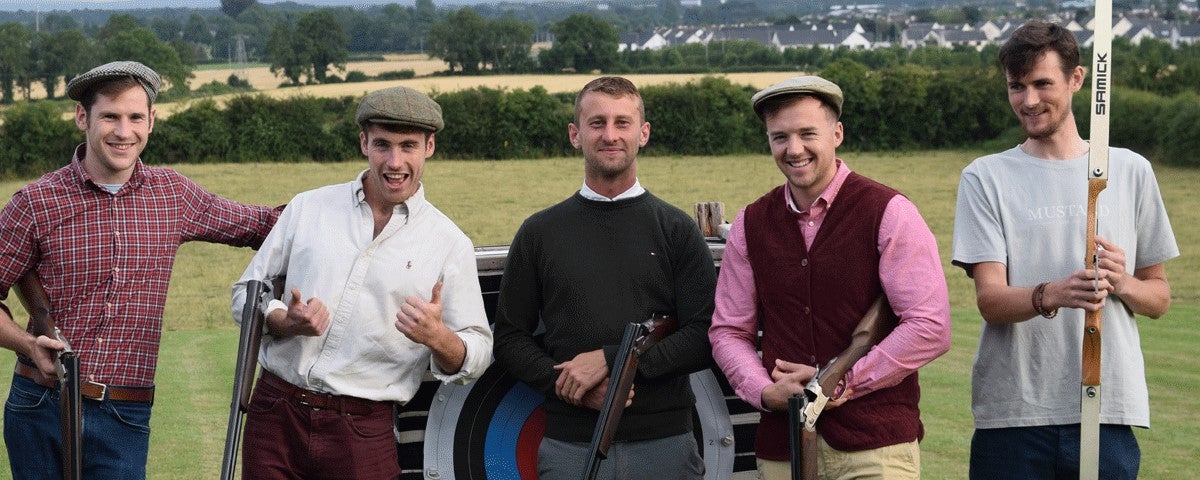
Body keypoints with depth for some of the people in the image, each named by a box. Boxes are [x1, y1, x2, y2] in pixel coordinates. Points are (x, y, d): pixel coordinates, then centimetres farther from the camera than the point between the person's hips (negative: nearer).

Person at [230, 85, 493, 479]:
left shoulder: (450, 245, 2)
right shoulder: (307, 208, 7)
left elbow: (477, 355, 3)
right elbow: (247, 292, 11)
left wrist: (438, 338, -20)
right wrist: (285, 322, -11)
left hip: (363, 432, -1)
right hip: (276, 415, 2)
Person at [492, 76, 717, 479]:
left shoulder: (677, 230, 5)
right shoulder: (539, 233, 9)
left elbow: (708, 338, -3)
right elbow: (510, 337, 8)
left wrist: (611, 359, -13)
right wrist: (565, 382, -10)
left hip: (664, 443, -1)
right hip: (568, 447, 1)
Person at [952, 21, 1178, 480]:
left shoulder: (1131, 171, 10)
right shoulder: (985, 178, 5)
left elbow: (1159, 297, 15)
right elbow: (989, 299, -6)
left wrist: (1122, 284, -7)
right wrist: (1050, 296, -27)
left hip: (1109, 410, 1)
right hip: (1012, 412, -1)